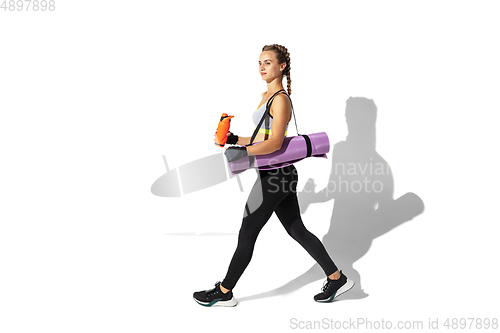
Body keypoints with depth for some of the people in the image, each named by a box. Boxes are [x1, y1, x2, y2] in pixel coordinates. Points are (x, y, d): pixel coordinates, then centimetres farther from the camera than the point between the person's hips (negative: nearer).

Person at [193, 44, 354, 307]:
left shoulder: (281, 99, -14)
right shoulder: (266, 95, 15)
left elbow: (275, 143, -24)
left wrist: (243, 151, -34)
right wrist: (235, 140, 13)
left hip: (275, 175, -10)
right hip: (278, 175, 10)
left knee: (246, 235, 1)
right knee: (297, 231, 15)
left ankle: (223, 293, 15)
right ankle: (337, 278, 22)